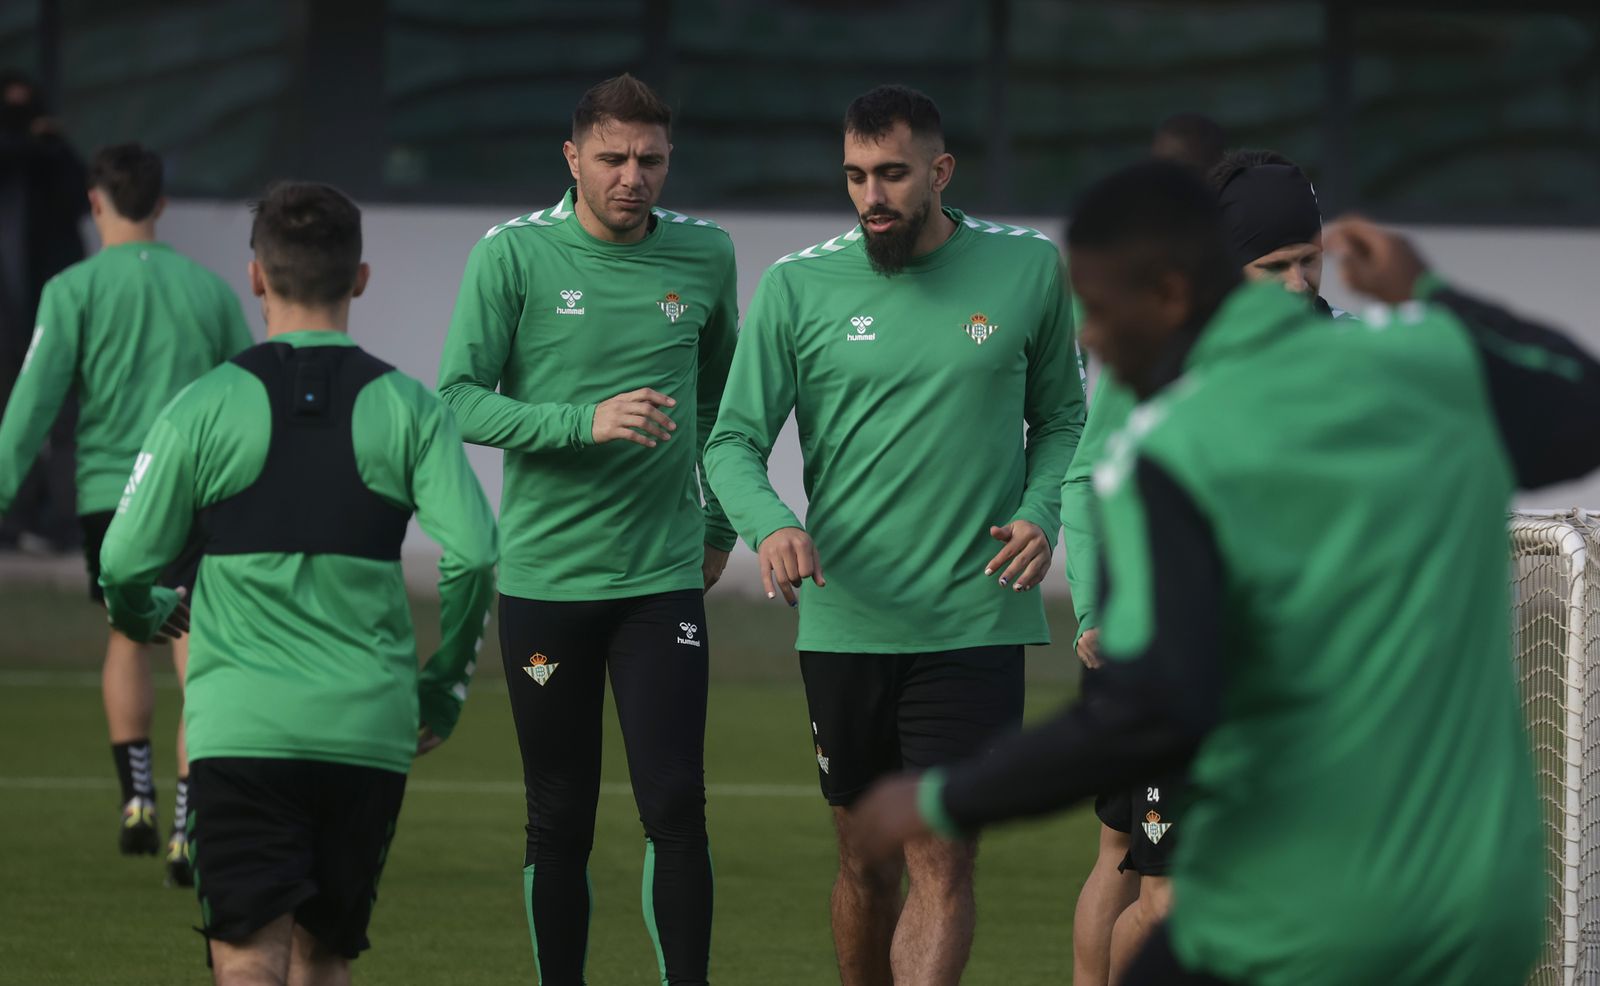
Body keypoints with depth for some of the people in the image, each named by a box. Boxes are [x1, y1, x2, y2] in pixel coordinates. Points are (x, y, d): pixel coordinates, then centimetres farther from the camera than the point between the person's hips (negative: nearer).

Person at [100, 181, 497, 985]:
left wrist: (150, 617, 25)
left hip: (241, 730, -2)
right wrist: (442, 689, 11)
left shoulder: (205, 407, -2)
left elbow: (124, 564, 0)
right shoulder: (408, 409, 3)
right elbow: (472, 556, -5)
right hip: (370, 733, 2)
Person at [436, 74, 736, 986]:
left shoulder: (705, 255, 5)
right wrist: (587, 421, -21)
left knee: (676, 807, -8)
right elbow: (460, 399, -9)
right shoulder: (514, 254, -4)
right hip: (544, 577, -1)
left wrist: (720, 524, 18)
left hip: (664, 576, 1)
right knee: (560, 824, 5)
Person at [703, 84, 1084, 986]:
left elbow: (1062, 418, 14)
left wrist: (1042, 514, -6)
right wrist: (769, 525, -22)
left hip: (974, 621, -1)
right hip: (845, 626, 1)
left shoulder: (1030, 270, 2)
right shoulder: (798, 286, 0)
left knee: (943, 863, -10)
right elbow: (733, 441, -1)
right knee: (865, 860, 12)